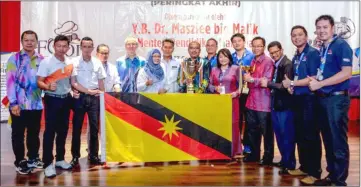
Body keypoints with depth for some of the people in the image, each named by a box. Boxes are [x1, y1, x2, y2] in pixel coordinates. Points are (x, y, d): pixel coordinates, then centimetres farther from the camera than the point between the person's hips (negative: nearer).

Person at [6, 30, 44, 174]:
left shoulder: (41, 60, 6)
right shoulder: (14, 58, -3)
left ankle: (33, 158, 31)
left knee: (34, 133, 14)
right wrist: (13, 103, -13)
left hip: (36, 104, 3)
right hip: (19, 104, -3)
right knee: (18, 134, 8)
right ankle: (20, 161, 23)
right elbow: (10, 81, -8)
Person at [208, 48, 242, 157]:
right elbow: (210, 85, 12)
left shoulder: (236, 69, 4)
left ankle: (232, 152, 6)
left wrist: (237, 93, -14)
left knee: (232, 125, -3)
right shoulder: (214, 70, 13)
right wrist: (215, 88, -7)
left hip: (231, 101, -3)